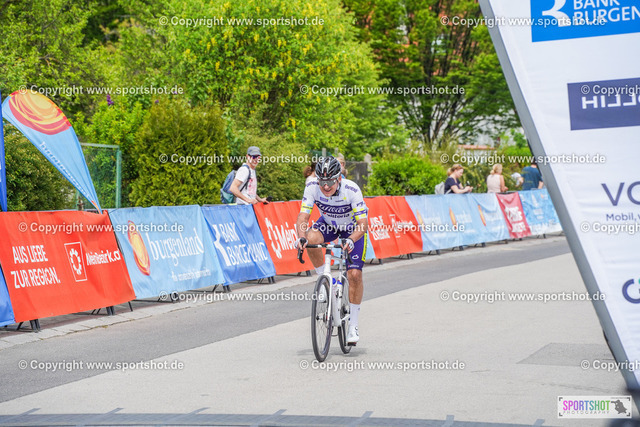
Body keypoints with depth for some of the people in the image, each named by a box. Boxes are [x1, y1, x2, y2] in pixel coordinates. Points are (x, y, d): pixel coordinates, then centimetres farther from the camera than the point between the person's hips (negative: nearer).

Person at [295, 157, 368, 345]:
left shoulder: (352, 190, -34)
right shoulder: (312, 187, -27)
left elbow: (362, 223, -36)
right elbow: (303, 216, -28)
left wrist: (351, 240, -54)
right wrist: (302, 238, -47)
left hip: (353, 228, -2)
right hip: (328, 224, 2)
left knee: (355, 275, -13)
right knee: (311, 240, -32)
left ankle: (353, 326, 1)